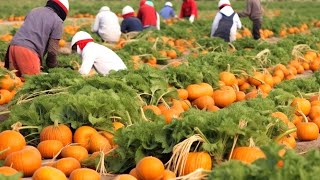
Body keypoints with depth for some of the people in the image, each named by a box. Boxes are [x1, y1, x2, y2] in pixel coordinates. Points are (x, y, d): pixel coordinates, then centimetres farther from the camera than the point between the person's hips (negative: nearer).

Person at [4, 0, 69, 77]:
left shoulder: (34, 11, 25)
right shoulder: (58, 22, 6)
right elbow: (52, 50, 2)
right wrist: (52, 65, 19)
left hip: (13, 46, 6)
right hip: (29, 51, -6)